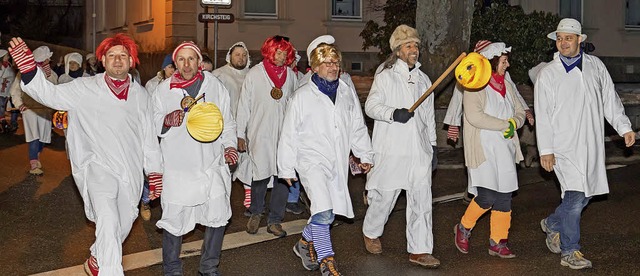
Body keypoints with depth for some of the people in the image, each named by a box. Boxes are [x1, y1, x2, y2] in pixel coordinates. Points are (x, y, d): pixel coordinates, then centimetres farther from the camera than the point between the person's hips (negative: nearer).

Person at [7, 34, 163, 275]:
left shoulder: (140, 94, 7)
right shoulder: (85, 89, -1)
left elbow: (149, 138, 12)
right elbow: (49, 93, -10)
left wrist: (155, 173, 11)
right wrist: (27, 65, -26)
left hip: (131, 172, 4)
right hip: (99, 167, -4)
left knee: (124, 225, 16)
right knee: (108, 222, -23)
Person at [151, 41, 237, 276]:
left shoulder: (215, 86, 7)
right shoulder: (163, 90, 3)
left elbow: (227, 121, 15)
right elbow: (152, 125, 5)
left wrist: (229, 144, 0)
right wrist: (166, 121, -16)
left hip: (212, 164, 2)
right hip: (177, 167, -2)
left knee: (217, 217, 7)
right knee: (174, 220, 1)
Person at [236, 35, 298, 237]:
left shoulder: (290, 76, 7)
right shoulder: (255, 74, 0)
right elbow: (244, 106, 2)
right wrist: (240, 134, 0)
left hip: (284, 135, 3)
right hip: (260, 135, -3)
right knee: (260, 176, -1)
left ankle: (274, 221, 12)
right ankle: (255, 213, 25)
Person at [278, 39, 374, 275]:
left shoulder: (346, 93, 10)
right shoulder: (302, 96, -3)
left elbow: (358, 127, 19)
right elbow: (289, 134, 0)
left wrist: (365, 155, 16)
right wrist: (286, 168, -1)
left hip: (338, 162, 5)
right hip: (312, 160, -5)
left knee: (328, 212, 11)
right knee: (323, 211, -19)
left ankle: (305, 242, 37)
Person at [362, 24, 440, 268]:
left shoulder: (423, 80, 17)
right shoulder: (385, 76, 0)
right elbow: (371, 105, -9)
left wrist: (432, 145, 20)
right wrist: (393, 113, -26)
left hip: (419, 151, 5)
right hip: (391, 150, -5)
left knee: (422, 200, 0)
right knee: (384, 195, 4)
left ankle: (419, 250, 5)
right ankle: (371, 232, 31)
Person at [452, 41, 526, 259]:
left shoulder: (507, 86, 15)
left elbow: (520, 112, 17)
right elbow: (474, 116, -19)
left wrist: (514, 123, -6)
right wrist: (504, 125, -15)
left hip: (505, 151, 7)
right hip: (483, 150, -7)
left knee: (504, 198, 6)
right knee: (487, 197, -14)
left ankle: (498, 242, 16)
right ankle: (463, 228, 11)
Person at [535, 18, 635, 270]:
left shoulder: (596, 66, 8)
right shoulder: (547, 74, -3)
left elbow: (610, 99, 14)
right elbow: (543, 116, -4)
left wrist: (624, 127, 5)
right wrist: (545, 151, -9)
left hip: (592, 145, 5)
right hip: (565, 147, -5)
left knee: (585, 195, 12)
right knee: (575, 196, -11)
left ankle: (552, 223, 37)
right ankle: (569, 252, 1)